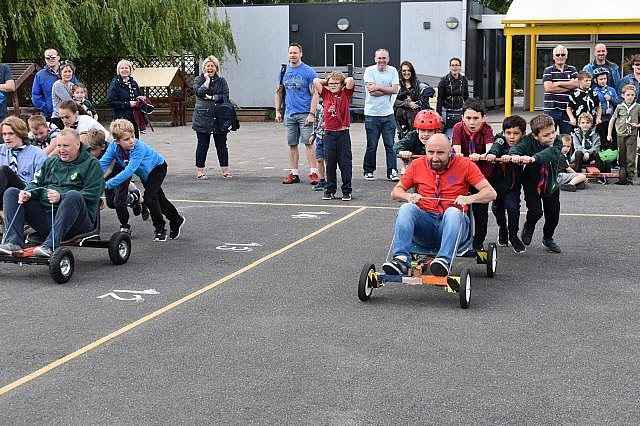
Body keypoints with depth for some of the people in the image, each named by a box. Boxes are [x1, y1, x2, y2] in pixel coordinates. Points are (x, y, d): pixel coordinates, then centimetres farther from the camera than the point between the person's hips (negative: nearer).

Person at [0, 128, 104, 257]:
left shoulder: (92, 164, 4)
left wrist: (61, 198, -22)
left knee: (73, 195, -37)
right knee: (11, 193, -3)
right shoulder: (50, 162, 23)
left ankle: (50, 246, -44)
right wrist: (28, 193, -8)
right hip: (44, 216, 6)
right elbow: (36, 183, 18)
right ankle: (14, 242, -22)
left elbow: (91, 195, -9)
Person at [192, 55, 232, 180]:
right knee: (202, 145, 2)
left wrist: (210, 97, -8)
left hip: (220, 118, 2)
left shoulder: (221, 81, 11)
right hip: (203, 118, -2)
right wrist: (207, 79, -7)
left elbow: (225, 97, -2)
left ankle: (225, 170, 11)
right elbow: (199, 92, -13)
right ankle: (200, 171, 9)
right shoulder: (198, 80, 7)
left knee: (221, 145, 4)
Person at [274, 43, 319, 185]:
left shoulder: (309, 72, -5)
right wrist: (278, 111, 10)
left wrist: (312, 114, -15)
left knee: (308, 143, -7)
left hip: (304, 114, -5)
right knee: (292, 145, 8)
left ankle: (313, 173, -5)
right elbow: (279, 92, 17)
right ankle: (294, 174, 14)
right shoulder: (284, 71, 9)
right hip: (289, 114, 5)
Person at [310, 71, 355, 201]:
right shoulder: (326, 94, 8)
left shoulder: (345, 94, 3)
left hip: (343, 133, -2)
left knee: (345, 163, 1)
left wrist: (342, 82, 6)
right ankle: (330, 190, 16)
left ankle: (347, 191, 8)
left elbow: (350, 80, -12)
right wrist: (327, 81, 13)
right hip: (329, 133, 2)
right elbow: (316, 81, 2)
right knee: (330, 163, 7)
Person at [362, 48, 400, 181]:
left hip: (388, 113, 2)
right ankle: (368, 171, 18)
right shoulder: (369, 71, -3)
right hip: (372, 114, -2)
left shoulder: (393, 71, 6)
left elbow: (395, 89, -6)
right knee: (371, 146, 4)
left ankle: (392, 172, 4)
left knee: (390, 145, 0)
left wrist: (378, 87, -11)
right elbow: (371, 91, -14)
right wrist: (387, 90, -8)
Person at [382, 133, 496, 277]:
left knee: (453, 212, -35)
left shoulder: (465, 165, 2)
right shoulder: (417, 165, 9)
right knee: (406, 208, -27)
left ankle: (444, 260, -50)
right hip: (424, 224, 2)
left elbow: (491, 193, -2)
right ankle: (401, 259, -39)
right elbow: (395, 192, 15)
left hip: (451, 223, -2)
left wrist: (470, 198, -22)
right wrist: (408, 196, -8)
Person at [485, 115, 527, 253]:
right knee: (497, 208, 14)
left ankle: (513, 236, 5)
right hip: (497, 182, 2)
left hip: (513, 185, -2)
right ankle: (502, 229, 43)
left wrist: (510, 157, -62)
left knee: (513, 207, -15)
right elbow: (496, 147, -37)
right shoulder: (500, 140, -14)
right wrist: (491, 154, -60)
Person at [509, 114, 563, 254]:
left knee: (553, 215, 8)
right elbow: (517, 148, -38)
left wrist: (533, 158, -60)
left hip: (551, 184, 2)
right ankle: (529, 226, 21)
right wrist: (514, 155, -64)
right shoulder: (529, 140, -21)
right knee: (535, 211, -17)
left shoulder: (557, 141, -20)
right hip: (532, 183, -2)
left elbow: (551, 152, -40)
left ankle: (548, 238, 38)